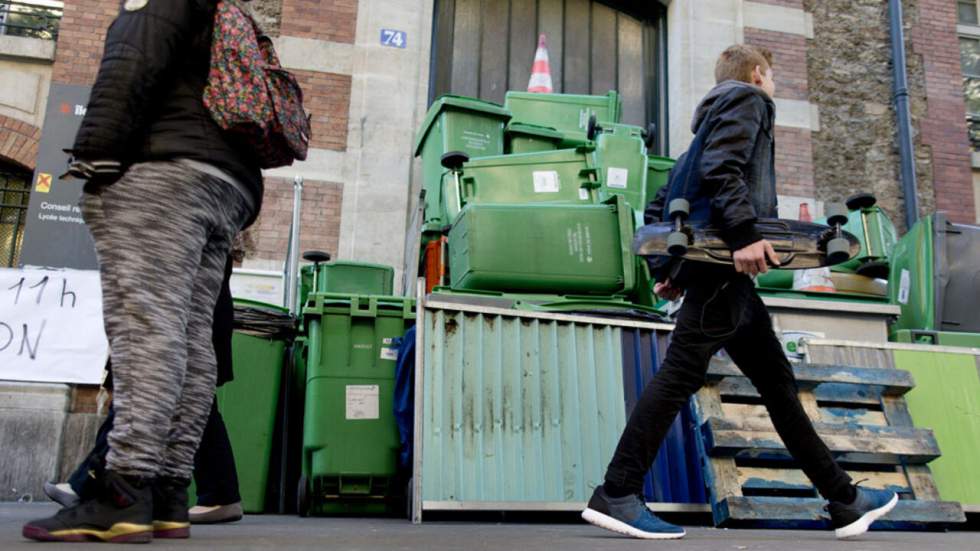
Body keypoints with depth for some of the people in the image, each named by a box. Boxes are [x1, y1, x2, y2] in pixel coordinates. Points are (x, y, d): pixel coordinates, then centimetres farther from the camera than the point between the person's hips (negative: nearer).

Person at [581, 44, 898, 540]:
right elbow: (721, 169, -17)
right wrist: (743, 233, -26)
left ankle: (844, 500, 17)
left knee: (777, 382, 10)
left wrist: (665, 270, 18)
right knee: (681, 375, -14)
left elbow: (658, 208, 23)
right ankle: (616, 496, -13)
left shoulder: (716, 114, 30)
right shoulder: (747, 98, 5)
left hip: (726, 274, 10)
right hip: (723, 264, -10)